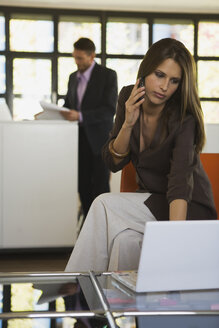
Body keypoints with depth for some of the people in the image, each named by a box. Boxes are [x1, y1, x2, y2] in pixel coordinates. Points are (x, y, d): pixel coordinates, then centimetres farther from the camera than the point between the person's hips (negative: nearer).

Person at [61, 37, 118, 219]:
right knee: (83, 187, 7)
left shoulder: (108, 75, -6)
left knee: (100, 187, -4)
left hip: (99, 140, -6)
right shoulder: (73, 77, 14)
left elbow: (110, 109, -15)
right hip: (80, 139, 6)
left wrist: (80, 116, -25)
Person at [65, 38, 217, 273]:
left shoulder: (183, 118, -22)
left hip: (190, 209, -5)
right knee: (125, 240, -29)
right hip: (151, 200, 5)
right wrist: (128, 123, -20)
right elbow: (114, 162, -2)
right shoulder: (128, 98, -5)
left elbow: (181, 180, -35)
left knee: (105, 205, -24)